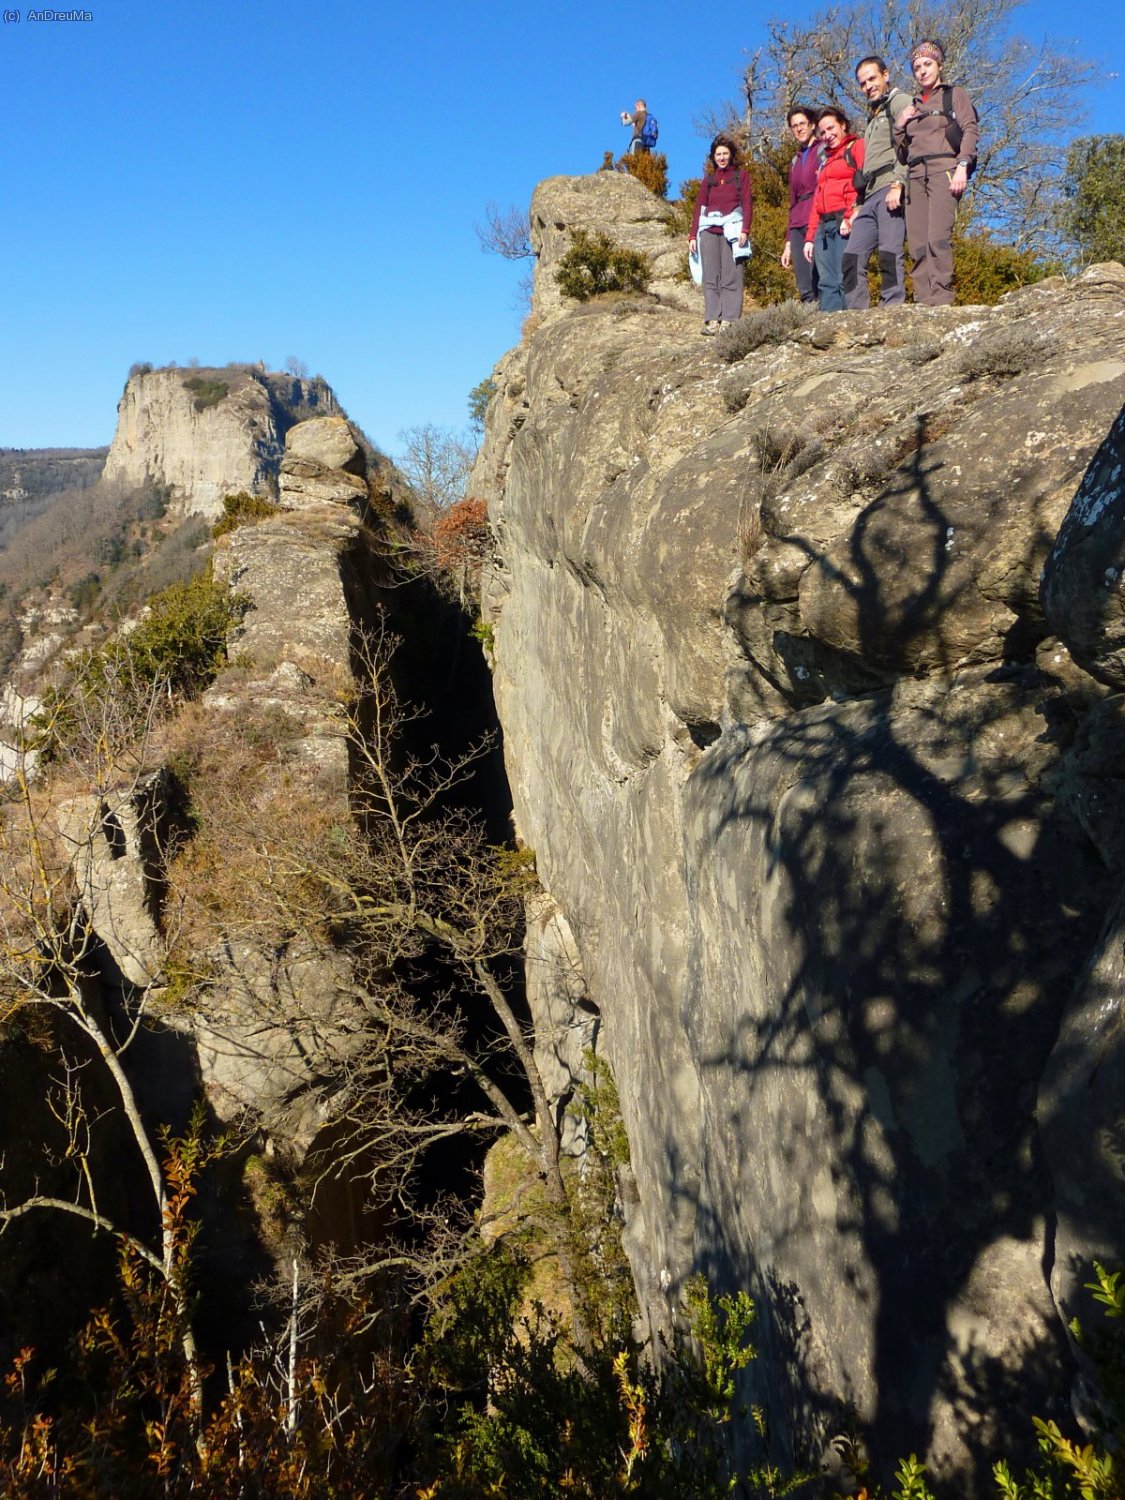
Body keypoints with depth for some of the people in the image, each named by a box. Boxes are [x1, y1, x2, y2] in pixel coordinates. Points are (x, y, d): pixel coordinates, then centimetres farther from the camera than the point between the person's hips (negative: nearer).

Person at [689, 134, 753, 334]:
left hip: (731, 230, -3)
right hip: (709, 231, 3)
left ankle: (729, 320, -13)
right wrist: (693, 236, 5)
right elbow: (699, 208, 16)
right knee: (711, 277, -5)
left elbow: (747, 204, 3)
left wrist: (745, 230, -12)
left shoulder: (741, 176, 13)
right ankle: (712, 320, -8)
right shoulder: (708, 179, 20)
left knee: (731, 277, -10)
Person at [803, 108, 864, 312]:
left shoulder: (857, 147, 8)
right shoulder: (827, 160, 30)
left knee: (845, 280, -16)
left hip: (847, 224, -7)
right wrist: (810, 237, 17)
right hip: (824, 226, 7)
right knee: (827, 282, -3)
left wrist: (850, 217, -19)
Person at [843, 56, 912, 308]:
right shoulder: (873, 117, 31)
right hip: (871, 195, 9)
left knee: (889, 254, -17)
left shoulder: (900, 101, 6)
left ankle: (892, 310, -22)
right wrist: (859, 205, 21)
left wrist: (897, 184, -20)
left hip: (891, 189, -8)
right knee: (852, 257, -2)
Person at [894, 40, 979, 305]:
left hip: (944, 169, -5)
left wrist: (963, 167, -15)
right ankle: (923, 303, -14)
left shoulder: (954, 94, 14)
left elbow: (971, 130, 1)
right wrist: (899, 125, 9)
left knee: (938, 238, -21)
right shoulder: (913, 106, 28)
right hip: (916, 175, 5)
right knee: (918, 244, -8)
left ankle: (941, 301, -28)